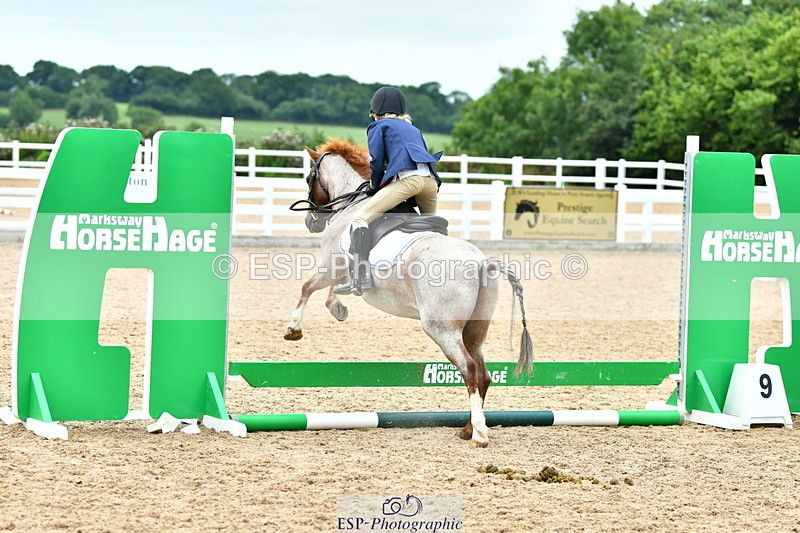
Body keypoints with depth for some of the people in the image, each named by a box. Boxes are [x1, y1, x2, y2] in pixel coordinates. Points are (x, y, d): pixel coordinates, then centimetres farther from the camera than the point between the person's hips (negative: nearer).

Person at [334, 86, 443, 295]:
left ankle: (361, 276, -28)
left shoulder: (378, 126, 18)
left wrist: (376, 188, 24)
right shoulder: (413, 129, 36)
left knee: (360, 217, -10)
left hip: (406, 179, -7)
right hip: (431, 180, 7)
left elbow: (376, 162, 8)